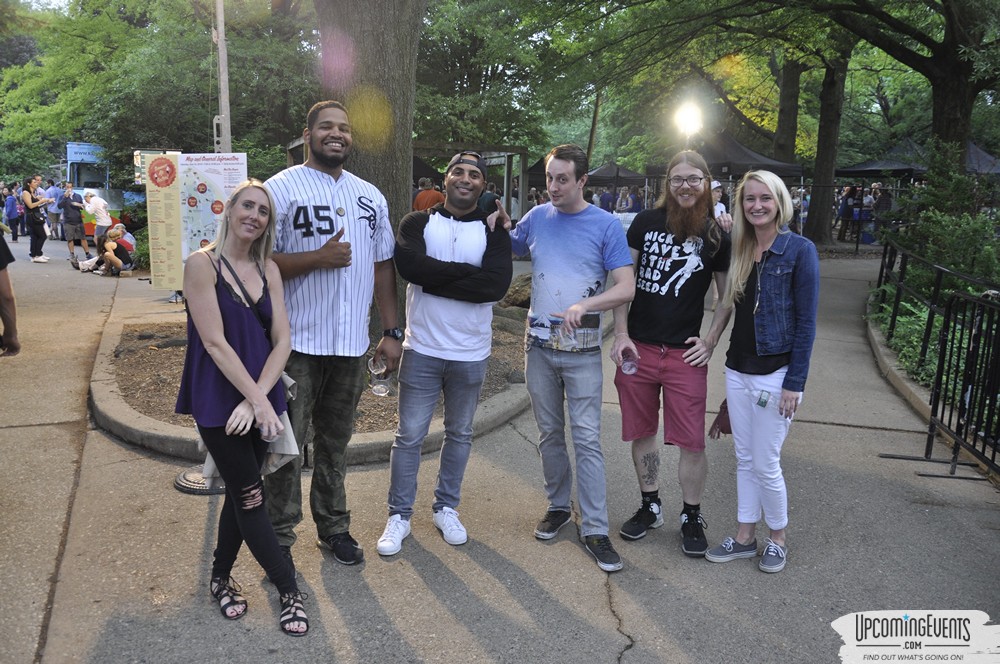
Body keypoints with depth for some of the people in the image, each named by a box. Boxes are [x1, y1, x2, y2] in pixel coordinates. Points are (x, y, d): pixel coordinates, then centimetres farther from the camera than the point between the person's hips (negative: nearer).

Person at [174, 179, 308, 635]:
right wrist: (258, 400, -18)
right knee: (251, 496, 0)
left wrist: (258, 398, -14)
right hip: (218, 400, -5)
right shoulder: (202, 263, -10)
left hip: (259, 396, 5)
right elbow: (215, 342, -16)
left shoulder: (268, 269, 5)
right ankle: (289, 590, 11)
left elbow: (282, 340, -1)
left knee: (240, 492, 14)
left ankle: (221, 577, 33)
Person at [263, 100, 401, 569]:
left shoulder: (370, 196, 12)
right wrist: (318, 258, -20)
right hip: (297, 343, -4)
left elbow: (382, 266, 14)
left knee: (335, 443, 17)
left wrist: (391, 332, 9)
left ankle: (333, 527, 31)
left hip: (351, 345, 5)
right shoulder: (281, 188, -5)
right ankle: (280, 538, 19)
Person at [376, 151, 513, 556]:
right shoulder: (417, 223, -1)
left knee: (459, 434, 15)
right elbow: (409, 265, -22)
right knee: (409, 436, 5)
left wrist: (434, 278, -19)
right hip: (422, 349, -1)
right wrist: (467, 272, -19)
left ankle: (446, 508, 33)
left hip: (470, 354, 2)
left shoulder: (493, 231, 0)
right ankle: (399, 516, 19)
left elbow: (498, 284, -18)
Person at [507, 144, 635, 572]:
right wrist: (500, 230, -2)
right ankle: (558, 505, 31)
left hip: (582, 349, -3)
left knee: (587, 440, -3)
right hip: (539, 344, 4)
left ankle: (594, 529, 5)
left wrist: (584, 305, -27)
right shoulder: (537, 218, 5)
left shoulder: (606, 226, -5)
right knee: (549, 434, 14)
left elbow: (626, 287, -11)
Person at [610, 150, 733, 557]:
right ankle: (650, 506, 31)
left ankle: (691, 516, 21)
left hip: (685, 354, -1)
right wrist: (621, 334, -3)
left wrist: (710, 341, -2)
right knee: (642, 433, 12)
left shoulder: (717, 236, 1)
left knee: (691, 441, 1)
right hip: (638, 348, 2)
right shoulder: (646, 222, 2)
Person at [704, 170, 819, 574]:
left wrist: (794, 382, -14)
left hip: (775, 373, -6)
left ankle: (777, 540, 26)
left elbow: (806, 321, -12)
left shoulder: (799, 250, -10)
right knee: (744, 460, 14)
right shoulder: (740, 250, 8)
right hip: (737, 370, 6)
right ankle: (744, 537, 28)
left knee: (765, 464, 3)